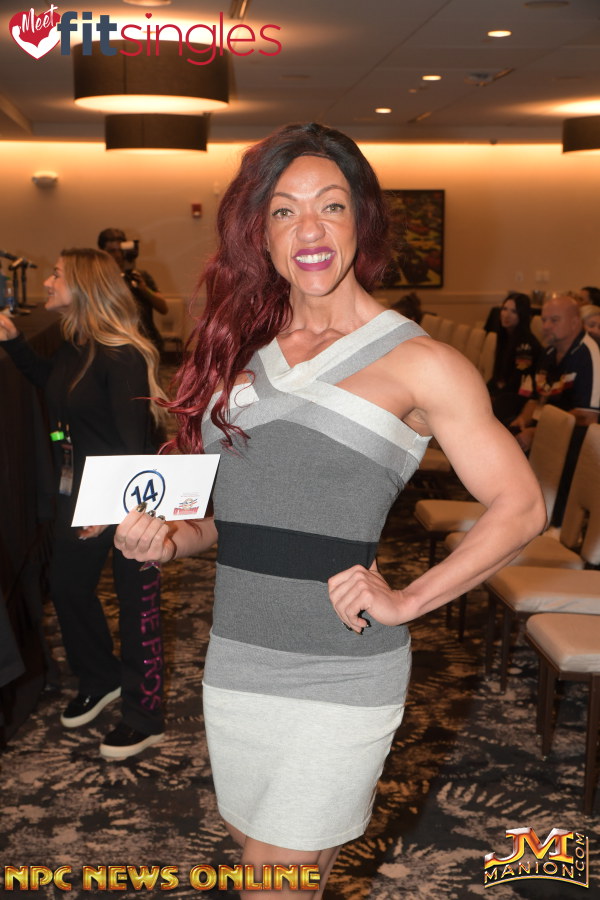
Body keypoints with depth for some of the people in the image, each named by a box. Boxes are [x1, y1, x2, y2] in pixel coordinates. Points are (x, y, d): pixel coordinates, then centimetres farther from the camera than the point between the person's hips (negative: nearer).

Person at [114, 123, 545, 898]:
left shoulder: (417, 363, -8)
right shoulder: (240, 348, 7)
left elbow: (519, 506, -7)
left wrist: (405, 601, -12)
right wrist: (168, 538, -4)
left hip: (339, 671, -5)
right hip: (234, 659, 5)